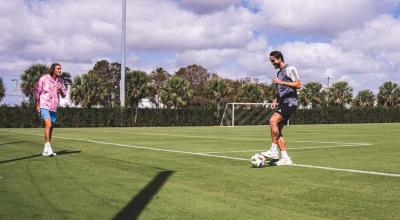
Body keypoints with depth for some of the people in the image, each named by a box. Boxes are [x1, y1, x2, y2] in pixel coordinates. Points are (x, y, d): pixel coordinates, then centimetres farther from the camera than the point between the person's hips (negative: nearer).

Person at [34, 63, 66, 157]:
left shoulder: (60, 81, 4)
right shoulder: (44, 78, -9)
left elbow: (64, 95, 8)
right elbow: (37, 91, -2)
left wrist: (60, 90, -14)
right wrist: (37, 105, -5)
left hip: (54, 107, 6)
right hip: (44, 106, -6)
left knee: (51, 128, 9)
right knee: (48, 125, -22)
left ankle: (46, 150, 19)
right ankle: (48, 147, -22)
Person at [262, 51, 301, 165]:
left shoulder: (290, 69, -5)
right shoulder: (279, 73, 22)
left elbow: (298, 84, -15)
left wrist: (281, 82, -20)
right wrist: (275, 100, 15)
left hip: (290, 102, -9)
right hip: (282, 103, 9)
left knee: (273, 120, -26)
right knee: (277, 130, 2)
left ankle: (274, 151, -22)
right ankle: (285, 158, 4)